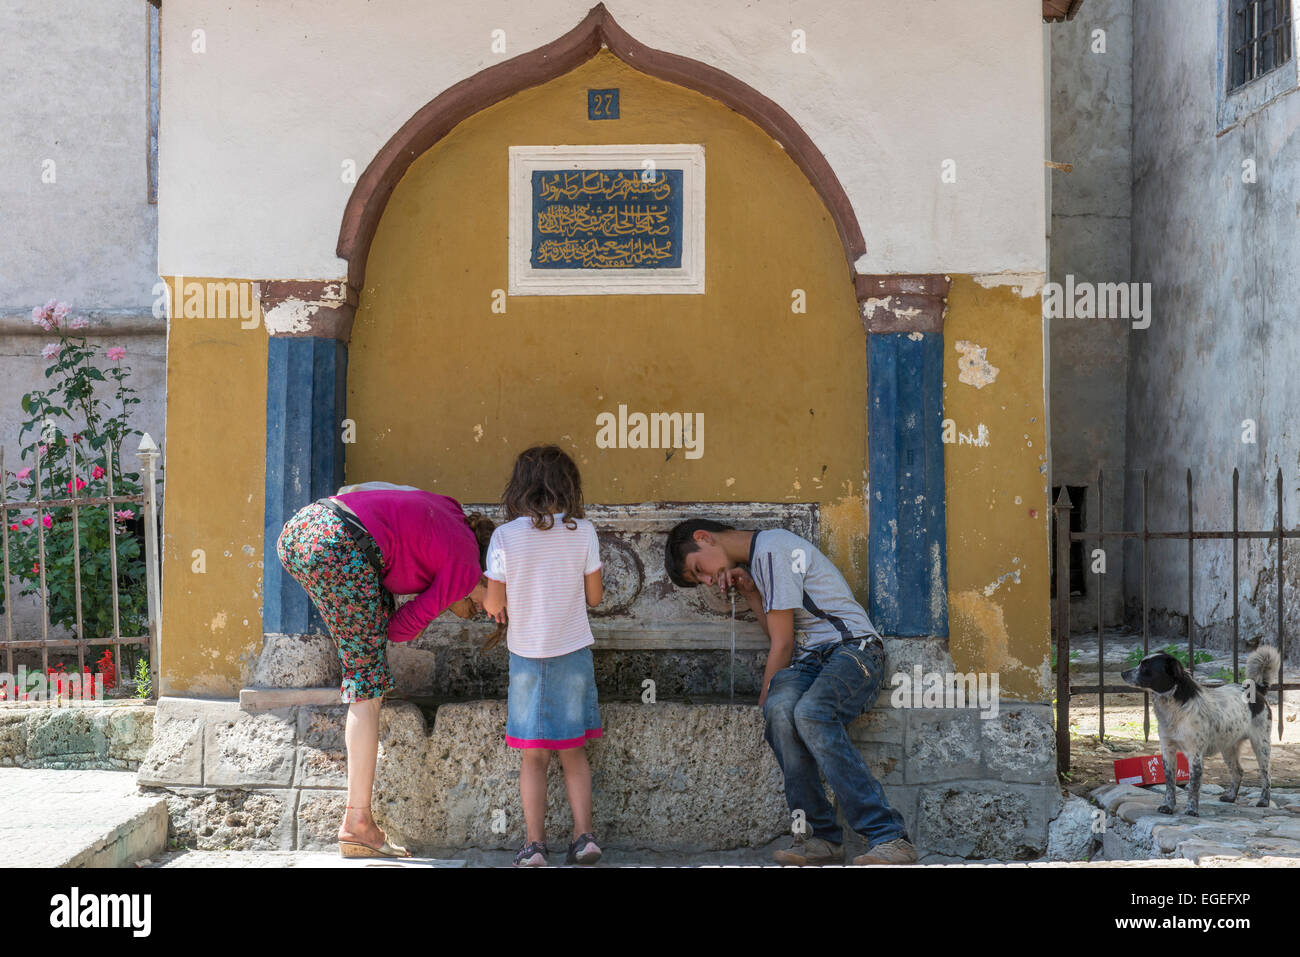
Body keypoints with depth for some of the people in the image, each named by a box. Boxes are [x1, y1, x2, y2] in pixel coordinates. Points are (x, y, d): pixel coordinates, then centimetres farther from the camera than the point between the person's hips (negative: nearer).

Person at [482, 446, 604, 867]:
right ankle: (584, 834, 7)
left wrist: (489, 600, 18)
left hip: (526, 655, -1)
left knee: (533, 756, 8)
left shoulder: (505, 536, -10)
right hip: (573, 652, 1)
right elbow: (594, 596, 1)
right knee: (573, 751, 13)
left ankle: (534, 844, 4)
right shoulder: (582, 532, -7)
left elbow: (493, 605, -5)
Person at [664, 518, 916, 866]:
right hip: (808, 660, 7)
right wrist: (750, 593, 11)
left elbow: (782, 645, -9)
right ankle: (823, 837, -29)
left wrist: (762, 705, -1)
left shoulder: (772, 549, -9)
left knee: (810, 713, -36)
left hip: (853, 648, -7)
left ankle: (889, 837, -36)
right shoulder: (756, 562, 22)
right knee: (781, 707, -27)